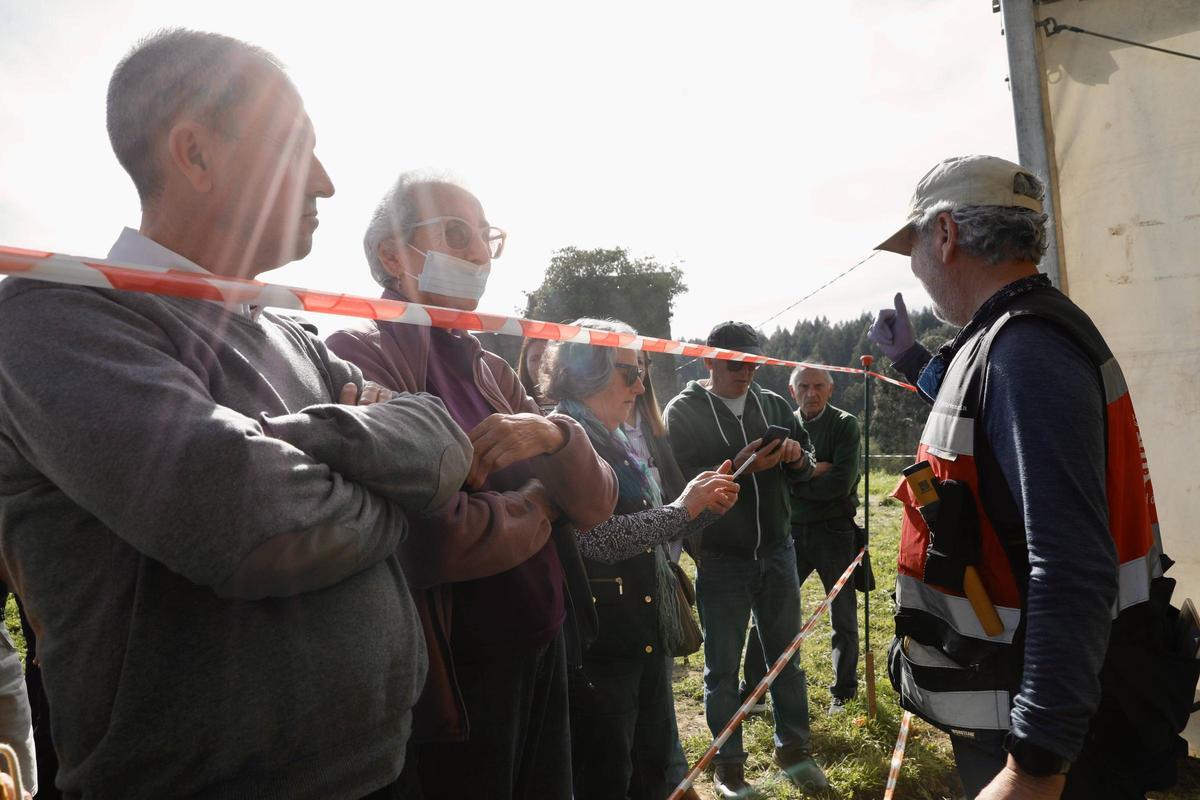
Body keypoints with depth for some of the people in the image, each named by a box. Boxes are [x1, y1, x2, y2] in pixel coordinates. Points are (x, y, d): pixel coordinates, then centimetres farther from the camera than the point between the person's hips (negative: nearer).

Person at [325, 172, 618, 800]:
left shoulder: (492, 371, 9)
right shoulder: (363, 358, -15)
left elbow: (596, 503, 5)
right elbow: (438, 542, -27)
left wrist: (555, 435, -16)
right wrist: (539, 501, -8)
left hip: (542, 652, 8)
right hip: (453, 677, -7)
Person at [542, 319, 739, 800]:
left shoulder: (620, 443, 13)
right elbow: (596, 539, -25)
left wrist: (706, 508, 3)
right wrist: (681, 508, -17)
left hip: (650, 633, 9)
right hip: (600, 646, -9)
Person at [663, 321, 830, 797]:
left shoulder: (773, 405, 6)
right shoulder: (683, 411, -7)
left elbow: (805, 469, 11)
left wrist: (797, 457, -12)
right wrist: (738, 467, -27)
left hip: (776, 552, 4)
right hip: (720, 560, -4)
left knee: (786, 656, 17)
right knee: (723, 667, 8)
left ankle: (792, 747, 35)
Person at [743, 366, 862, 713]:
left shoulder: (844, 424, -5)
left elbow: (841, 482, -17)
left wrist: (794, 481, -12)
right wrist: (813, 470, -16)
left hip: (834, 531, -2)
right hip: (791, 531, 3)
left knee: (843, 616, 10)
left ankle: (843, 691, 28)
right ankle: (752, 688, 15)